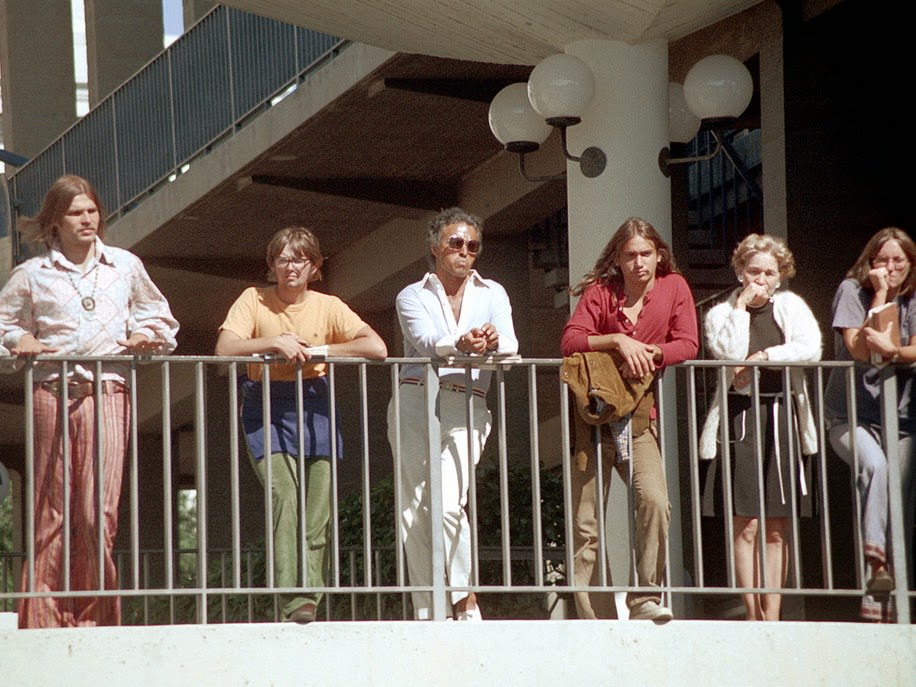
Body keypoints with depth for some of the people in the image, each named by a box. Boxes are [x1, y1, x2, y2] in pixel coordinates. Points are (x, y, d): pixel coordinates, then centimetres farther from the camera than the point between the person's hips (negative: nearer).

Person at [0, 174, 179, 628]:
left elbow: (159, 319, 25)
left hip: (108, 391, 0)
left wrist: (147, 337, 5)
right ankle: (43, 619, 1)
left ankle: (95, 616, -3)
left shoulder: (126, 266, 14)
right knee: (52, 509, -2)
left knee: (99, 510, -9)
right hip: (51, 391, 0)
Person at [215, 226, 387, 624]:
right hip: (267, 409, -2)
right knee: (284, 498, -19)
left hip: (315, 407, 2)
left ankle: (309, 599, 3)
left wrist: (317, 351, -10)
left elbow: (377, 348, -5)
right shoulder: (254, 300, 3)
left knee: (318, 508, -4)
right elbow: (224, 349, -10)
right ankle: (292, 601, -24)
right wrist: (275, 343, -18)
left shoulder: (328, 307, 6)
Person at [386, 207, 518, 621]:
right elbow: (426, 341, -7)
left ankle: (466, 598, -3)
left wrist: (492, 342, -23)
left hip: (466, 405, 0)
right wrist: (462, 343, -29)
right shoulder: (412, 296, 14)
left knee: (447, 503, -19)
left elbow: (510, 348, 2)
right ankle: (426, 613, -2)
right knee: (415, 507, -5)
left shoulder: (492, 294, 19)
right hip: (415, 400, 1)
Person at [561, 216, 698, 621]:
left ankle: (645, 596, -15)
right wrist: (618, 340, -23)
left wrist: (651, 354, -20)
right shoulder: (600, 292, 1)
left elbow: (687, 344, -3)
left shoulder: (674, 287, 5)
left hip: (639, 421, 0)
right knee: (586, 523, -1)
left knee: (654, 501, -24)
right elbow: (570, 341, -11)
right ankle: (594, 616, 4)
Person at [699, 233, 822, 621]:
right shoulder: (721, 314, 7)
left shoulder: (791, 306, 12)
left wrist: (765, 356, -12)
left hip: (783, 418, 2)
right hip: (741, 417, -2)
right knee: (746, 524, -8)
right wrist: (741, 307, -8)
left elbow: (811, 348, -6)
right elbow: (730, 353, -13)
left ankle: (771, 615, 6)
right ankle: (752, 615, -6)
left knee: (777, 527, 4)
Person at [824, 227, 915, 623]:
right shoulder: (852, 291, -2)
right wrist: (880, 296, -13)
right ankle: (874, 557, -38)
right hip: (851, 415, -3)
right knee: (875, 466, -35)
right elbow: (858, 348, -13)